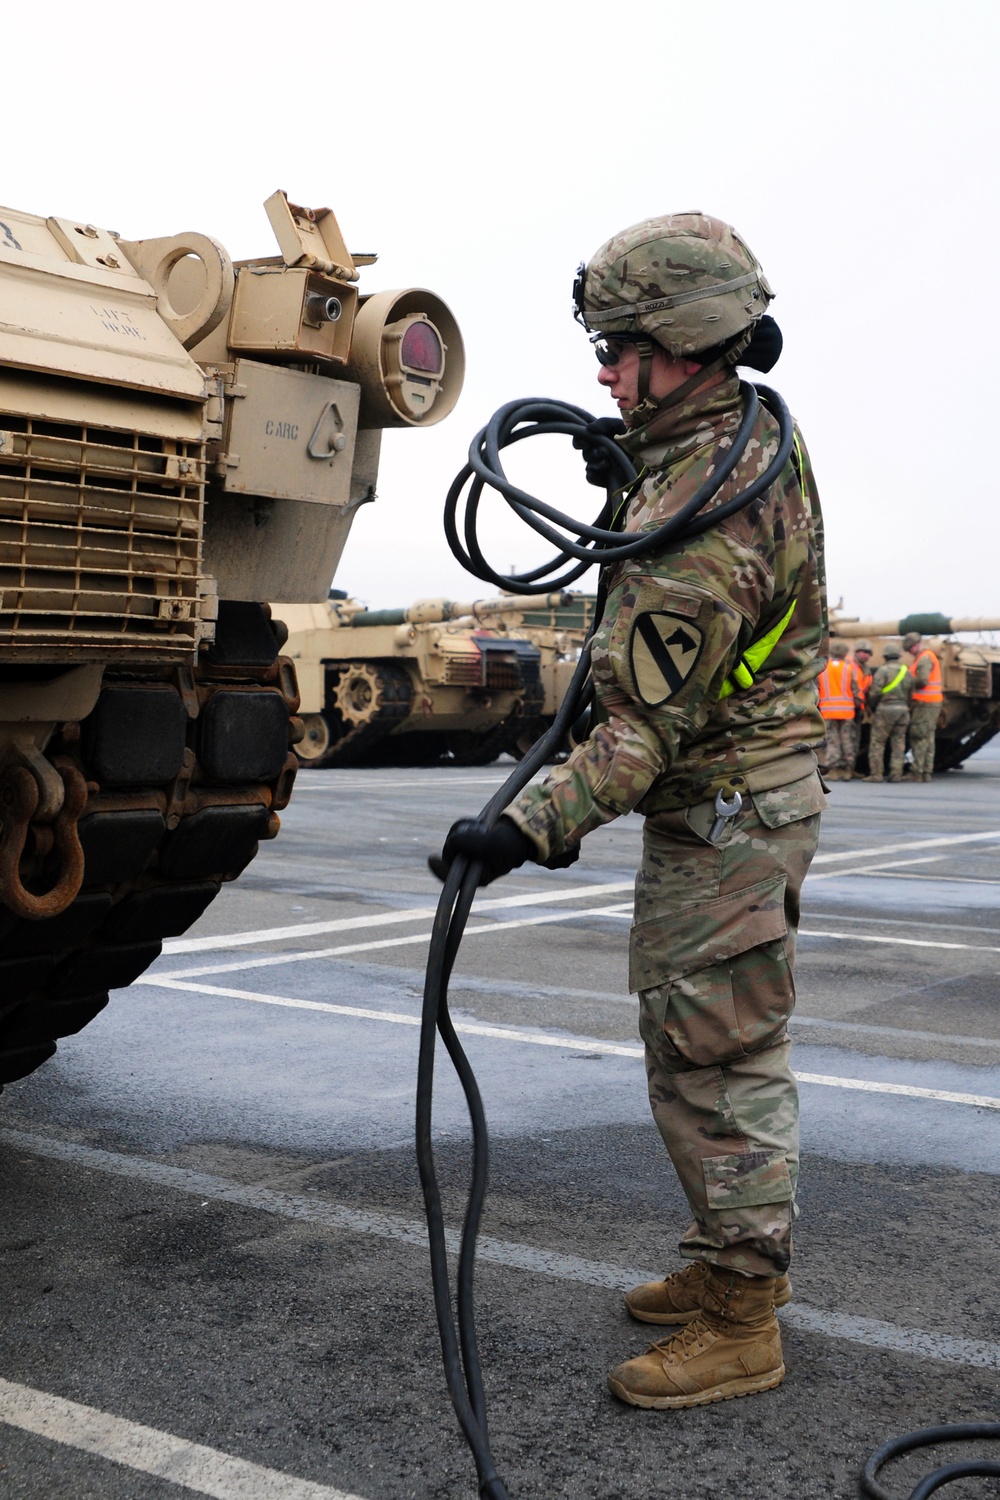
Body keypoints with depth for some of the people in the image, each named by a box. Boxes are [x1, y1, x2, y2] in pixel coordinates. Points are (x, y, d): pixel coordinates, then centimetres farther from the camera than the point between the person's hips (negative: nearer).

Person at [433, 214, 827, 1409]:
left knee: (715, 1064, -2)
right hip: (747, 789, 11)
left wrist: (533, 829, -32)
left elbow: (648, 724, -28)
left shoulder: (701, 516, -26)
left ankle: (738, 1329, 10)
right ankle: (729, 1262, 33)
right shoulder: (752, 432, 6)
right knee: (707, 1047, 19)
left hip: (722, 815, -11)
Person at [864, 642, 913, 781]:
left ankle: (876, 774, -4)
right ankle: (896, 774, 4)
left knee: (877, 743, -1)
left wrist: (872, 707, 4)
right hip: (902, 709, 6)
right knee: (898, 744, 8)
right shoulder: (906, 672, 11)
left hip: (885, 709, -6)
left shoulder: (883, 670, -8)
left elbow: (875, 692, -12)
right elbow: (910, 694, 11)